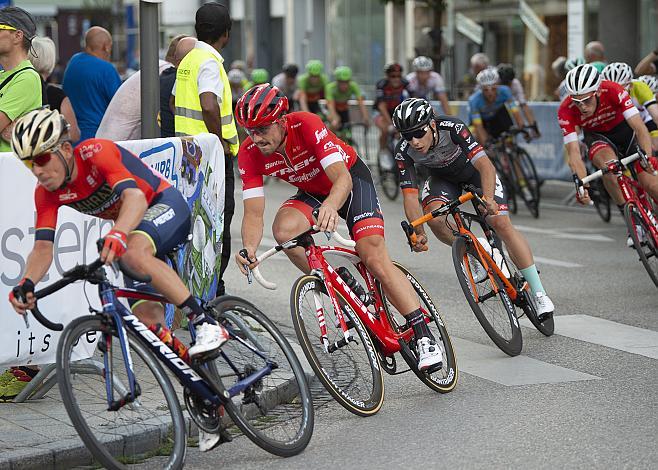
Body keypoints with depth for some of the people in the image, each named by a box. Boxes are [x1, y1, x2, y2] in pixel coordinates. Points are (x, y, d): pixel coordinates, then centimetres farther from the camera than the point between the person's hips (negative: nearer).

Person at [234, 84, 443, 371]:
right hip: (312, 192, 4)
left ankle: (426, 339, -12)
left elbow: (342, 178, -42)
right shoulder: (250, 153, -21)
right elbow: (253, 213, -24)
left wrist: (330, 206, -64)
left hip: (351, 179, -4)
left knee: (374, 256, -19)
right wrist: (249, 248, -46)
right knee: (284, 229, -28)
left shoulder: (306, 125, -33)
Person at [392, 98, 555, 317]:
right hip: (443, 177, 3)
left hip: (473, 168, -3)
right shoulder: (404, 151, -28)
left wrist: (488, 198, -61)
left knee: (501, 223, -17)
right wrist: (418, 233, -39)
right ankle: (473, 255, 1)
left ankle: (538, 293, -12)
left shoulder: (452, 128, -38)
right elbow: (410, 196, -26)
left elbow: (485, 165, -45)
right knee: (434, 218, -27)